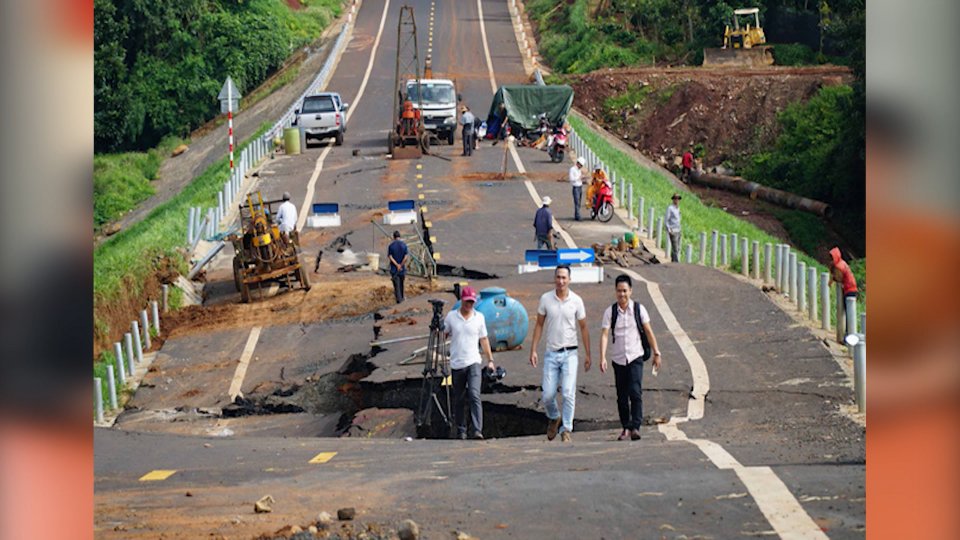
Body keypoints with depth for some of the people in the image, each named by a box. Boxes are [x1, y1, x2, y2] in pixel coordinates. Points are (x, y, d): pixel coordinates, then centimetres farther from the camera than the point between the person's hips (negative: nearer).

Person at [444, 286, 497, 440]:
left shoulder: (479, 317, 6)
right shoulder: (451, 316, 2)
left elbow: (484, 339, 13)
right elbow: (444, 335, 9)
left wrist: (490, 360, 11)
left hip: (473, 363, -1)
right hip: (456, 364, 1)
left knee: (474, 396, -16)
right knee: (458, 400, 8)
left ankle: (477, 431, -22)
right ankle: (461, 431, 20)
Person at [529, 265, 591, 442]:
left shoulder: (576, 301, -2)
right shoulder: (545, 299, -1)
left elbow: (583, 328, 5)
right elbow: (539, 325, 7)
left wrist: (588, 355, 5)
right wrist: (533, 350, 1)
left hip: (570, 353, -1)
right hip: (551, 353, 1)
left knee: (569, 394, -10)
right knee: (548, 395, 1)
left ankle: (566, 429, 0)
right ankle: (553, 418, 30)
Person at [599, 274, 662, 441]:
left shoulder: (639, 309, 0)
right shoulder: (610, 312, 0)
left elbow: (649, 332, 6)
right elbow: (604, 334, -7)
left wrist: (656, 353, 6)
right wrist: (602, 357, -18)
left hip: (635, 357, -2)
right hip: (618, 358, 2)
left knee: (635, 392, -16)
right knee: (621, 396, 7)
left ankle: (635, 427, -18)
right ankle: (625, 427, 19)